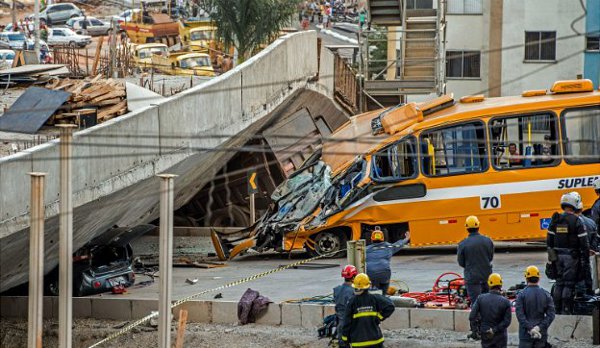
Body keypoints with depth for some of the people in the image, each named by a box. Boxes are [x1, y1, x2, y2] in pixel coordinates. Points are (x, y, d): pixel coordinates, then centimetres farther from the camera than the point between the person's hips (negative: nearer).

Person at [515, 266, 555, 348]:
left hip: (526, 335, -3)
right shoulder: (546, 295, 3)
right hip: (542, 334, 3)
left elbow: (520, 315, -14)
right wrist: (540, 327, -11)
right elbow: (551, 315, -4)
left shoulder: (521, 295, -5)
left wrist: (529, 328, -16)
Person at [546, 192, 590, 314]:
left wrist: (550, 258, 18)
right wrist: (586, 260, -5)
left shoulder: (555, 220, 5)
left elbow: (549, 240, 10)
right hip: (571, 256, -5)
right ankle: (566, 311, -3)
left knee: (559, 282, 14)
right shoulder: (577, 221, -10)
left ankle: (557, 310, 17)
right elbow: (584, 243, -10)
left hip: (558, 255, 5)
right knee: (569, 283, -1)